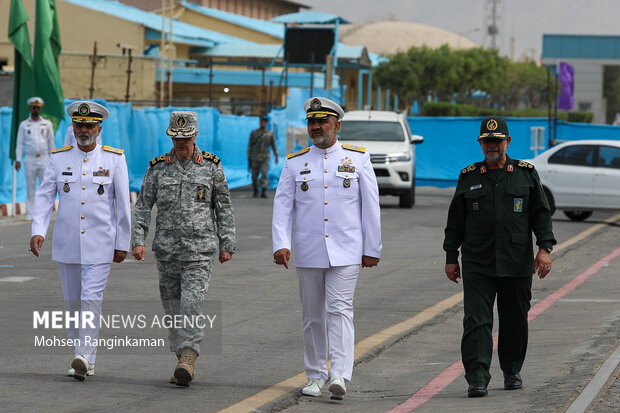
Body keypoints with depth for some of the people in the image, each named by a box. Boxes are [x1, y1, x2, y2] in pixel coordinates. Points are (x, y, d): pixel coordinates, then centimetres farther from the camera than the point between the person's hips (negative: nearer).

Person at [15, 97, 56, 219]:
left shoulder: (47, 124, 9)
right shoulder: (24, 125, 7)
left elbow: (51, 142, 10)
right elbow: (19, 143, 6)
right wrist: (18, 160, -2)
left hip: (44, 159, 0)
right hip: (30, 159, 0)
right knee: (30, 187, -1)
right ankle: (29, 213, 1)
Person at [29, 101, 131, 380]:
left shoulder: (114, 159, 0)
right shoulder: (59, 158, 4)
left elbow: (123, 203, 2)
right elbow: (44, 197, 0)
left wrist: (122, 243, 1)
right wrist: (38, 231, -14)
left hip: (100, 244, -3)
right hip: (67, 244, 3)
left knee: (92, 299, -13)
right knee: (72, 302, 8)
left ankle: (85, 358, -17)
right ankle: (83, 361, 17)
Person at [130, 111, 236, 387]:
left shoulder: (211, 165, 3)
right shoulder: (158, 167, 6)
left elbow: (224, 207, 8)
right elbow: (143, 206, 7)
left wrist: (226, 244, 5)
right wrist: (138, 240, -4)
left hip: (200, 250, -3)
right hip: (167, 248, 3)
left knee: (191, 302, -17)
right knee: (172, 307, 6)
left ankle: (188, 357, -21)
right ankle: (182, 363, 14)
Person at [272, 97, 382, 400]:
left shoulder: (358, 159, 4)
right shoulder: (295, 163, 7)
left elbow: (370, 206, 6)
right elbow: (283, 206, 2)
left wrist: (372, 248, 3)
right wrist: (280, 245, -12)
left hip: (345, 252, -2)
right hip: (308, 254, 2)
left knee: (340, 309, -14)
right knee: (312, 316, 8)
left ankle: (340, 375, -22)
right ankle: (315, 376, 17)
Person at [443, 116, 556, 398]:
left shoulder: (526, 173, 6)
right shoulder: (468, 177, 8)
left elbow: (541, 213, 5)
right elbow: (455, 221, 12)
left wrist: (545, 248, -6)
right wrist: (451, 258, 8)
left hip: (517, 263, 0)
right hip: (477, 264, 0)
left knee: (514, 321, 9)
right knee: (477, 321, -10)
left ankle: (512, 372, 27)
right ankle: (477, 379, -13)